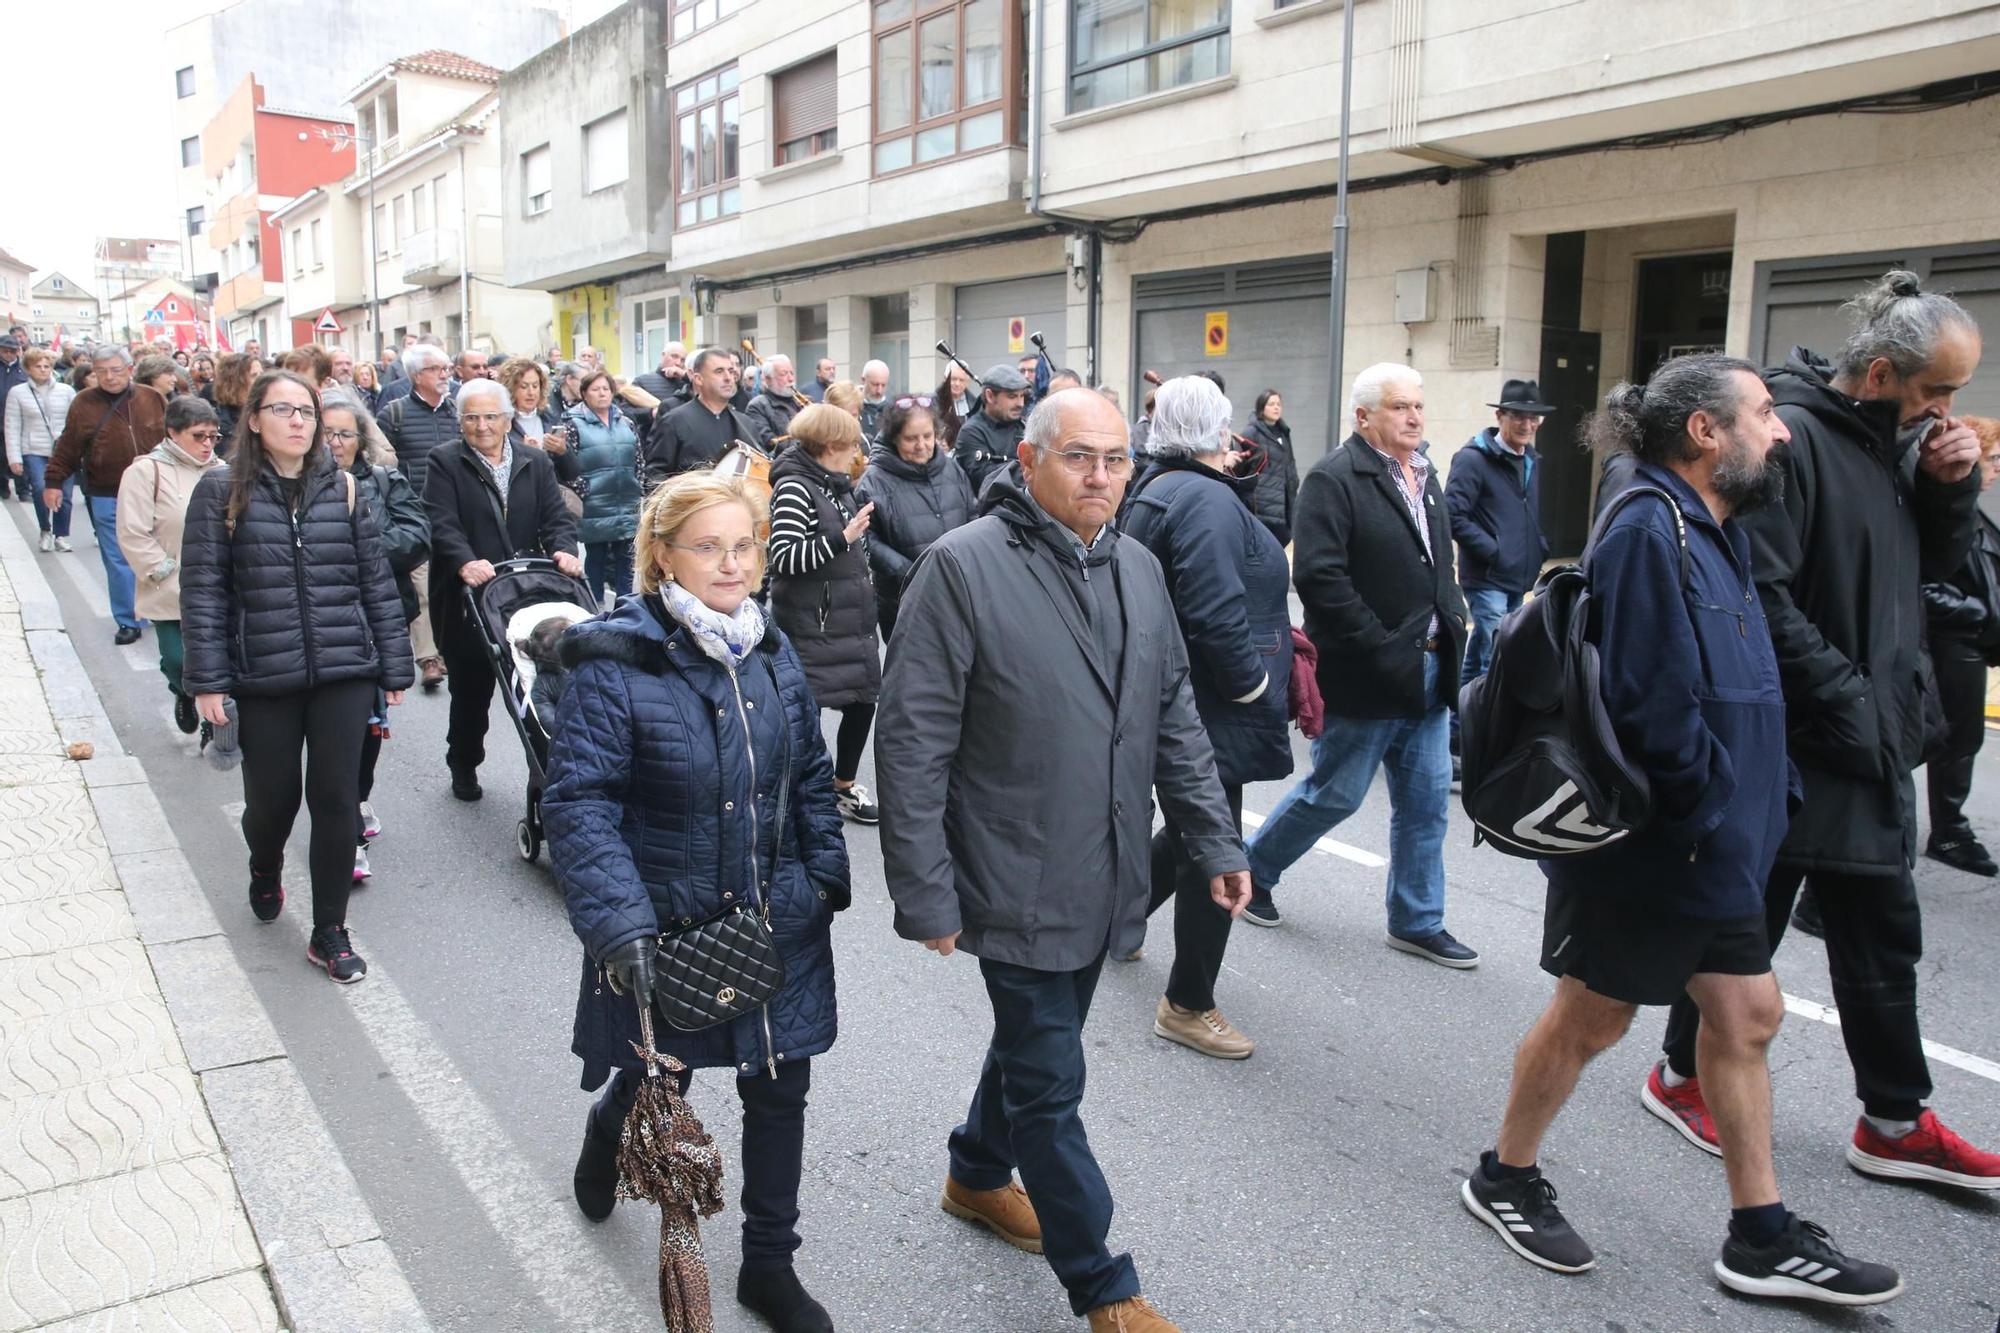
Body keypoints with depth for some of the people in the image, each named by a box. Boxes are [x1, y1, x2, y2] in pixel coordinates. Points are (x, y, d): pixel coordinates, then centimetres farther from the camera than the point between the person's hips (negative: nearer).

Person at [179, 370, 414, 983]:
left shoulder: (342, 490, 4)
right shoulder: (222, 493, -1)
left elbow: (376, 582, 6)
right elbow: (202, 590, -3)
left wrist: (394, 667, 4)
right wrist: (207, 679, -8)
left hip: (345, 673, 1)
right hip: (265, 678, -1)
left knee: (335, 799, 3)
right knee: (273, 796, 9)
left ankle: (330, 931, 17)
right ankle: (265, 870, 45)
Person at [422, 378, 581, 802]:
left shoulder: (536, 462, 11)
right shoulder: (444, 462, 0)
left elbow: (555, 516, 5)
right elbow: (442, 523, -12)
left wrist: (563, 550, -16)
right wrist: (465, 562, -30)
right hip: (467, 594, -2)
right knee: (471, 687, 10)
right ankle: (464, 766, 29)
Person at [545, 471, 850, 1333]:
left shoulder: (771, 654, 2)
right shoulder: (615, 663, -17)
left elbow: (810, 778, 11)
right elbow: (578, 803, -19)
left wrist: (829, 876, 4)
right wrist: (618, 925, -27)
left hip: (779, 923, 4)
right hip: (666, 929, -4)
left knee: (779, 1089, 11)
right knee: (656, 1080, 17)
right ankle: (606, 1138, 55)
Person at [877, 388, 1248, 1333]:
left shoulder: (1137, 569, 7)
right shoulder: (964, 565, -15)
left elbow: (1174, 718, 14)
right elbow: (912, 741, -16)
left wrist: (1213, 841, 10)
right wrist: (924, 893, -17)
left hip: (1104, 880, 7)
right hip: (1019, 888, -7)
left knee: (1035, 1037, 24)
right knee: (1050, 1085, 4)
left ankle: (978, 1174, 50)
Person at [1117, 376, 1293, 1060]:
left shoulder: (1155, 491, 12)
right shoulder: (1207, 500, -20)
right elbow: (1215, 612, -28)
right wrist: (1253, 684, -16)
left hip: (1169, 699, 11)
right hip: (1209, 711, -11)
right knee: (1212, 852, 0)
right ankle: (1187, 1006, 13)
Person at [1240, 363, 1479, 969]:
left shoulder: (1423, 476, 13)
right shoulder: (1334, 479, -15)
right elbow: (1319, 577, -23)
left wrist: (1452, 615, 7)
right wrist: (1383, 649, -22)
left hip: (1427, 670, 8)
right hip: (1364, 678, -8)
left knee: (1426, 801, 12)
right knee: (1334, 794, 5)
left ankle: (1418, 923, 25)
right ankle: (1251, 868, 28)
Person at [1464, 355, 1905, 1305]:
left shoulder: (1714, 533, 11)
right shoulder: (1649, 532, -21)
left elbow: (1742, 691, 15)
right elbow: (1652, 705, -26)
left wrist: (1769, 795, 6)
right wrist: (1714, 813, -15)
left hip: (1717, 845, 9)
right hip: (1645, 846, -9)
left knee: (1748, 1013, 13)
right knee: (1594, 1016, 6)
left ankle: (1761, 1239, 26)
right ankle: (1504, 1180, 27)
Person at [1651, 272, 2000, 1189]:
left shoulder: (1896, 441, 9)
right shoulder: (1792, 439, -18)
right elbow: (1762, 599, -24)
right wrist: (1849, 704, -20)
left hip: (1873, 747, 9)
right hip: (1791, 746, -9)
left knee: (1883, 937, 15)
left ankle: (1894, 1123, 27)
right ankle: (1684, 1077, 27)